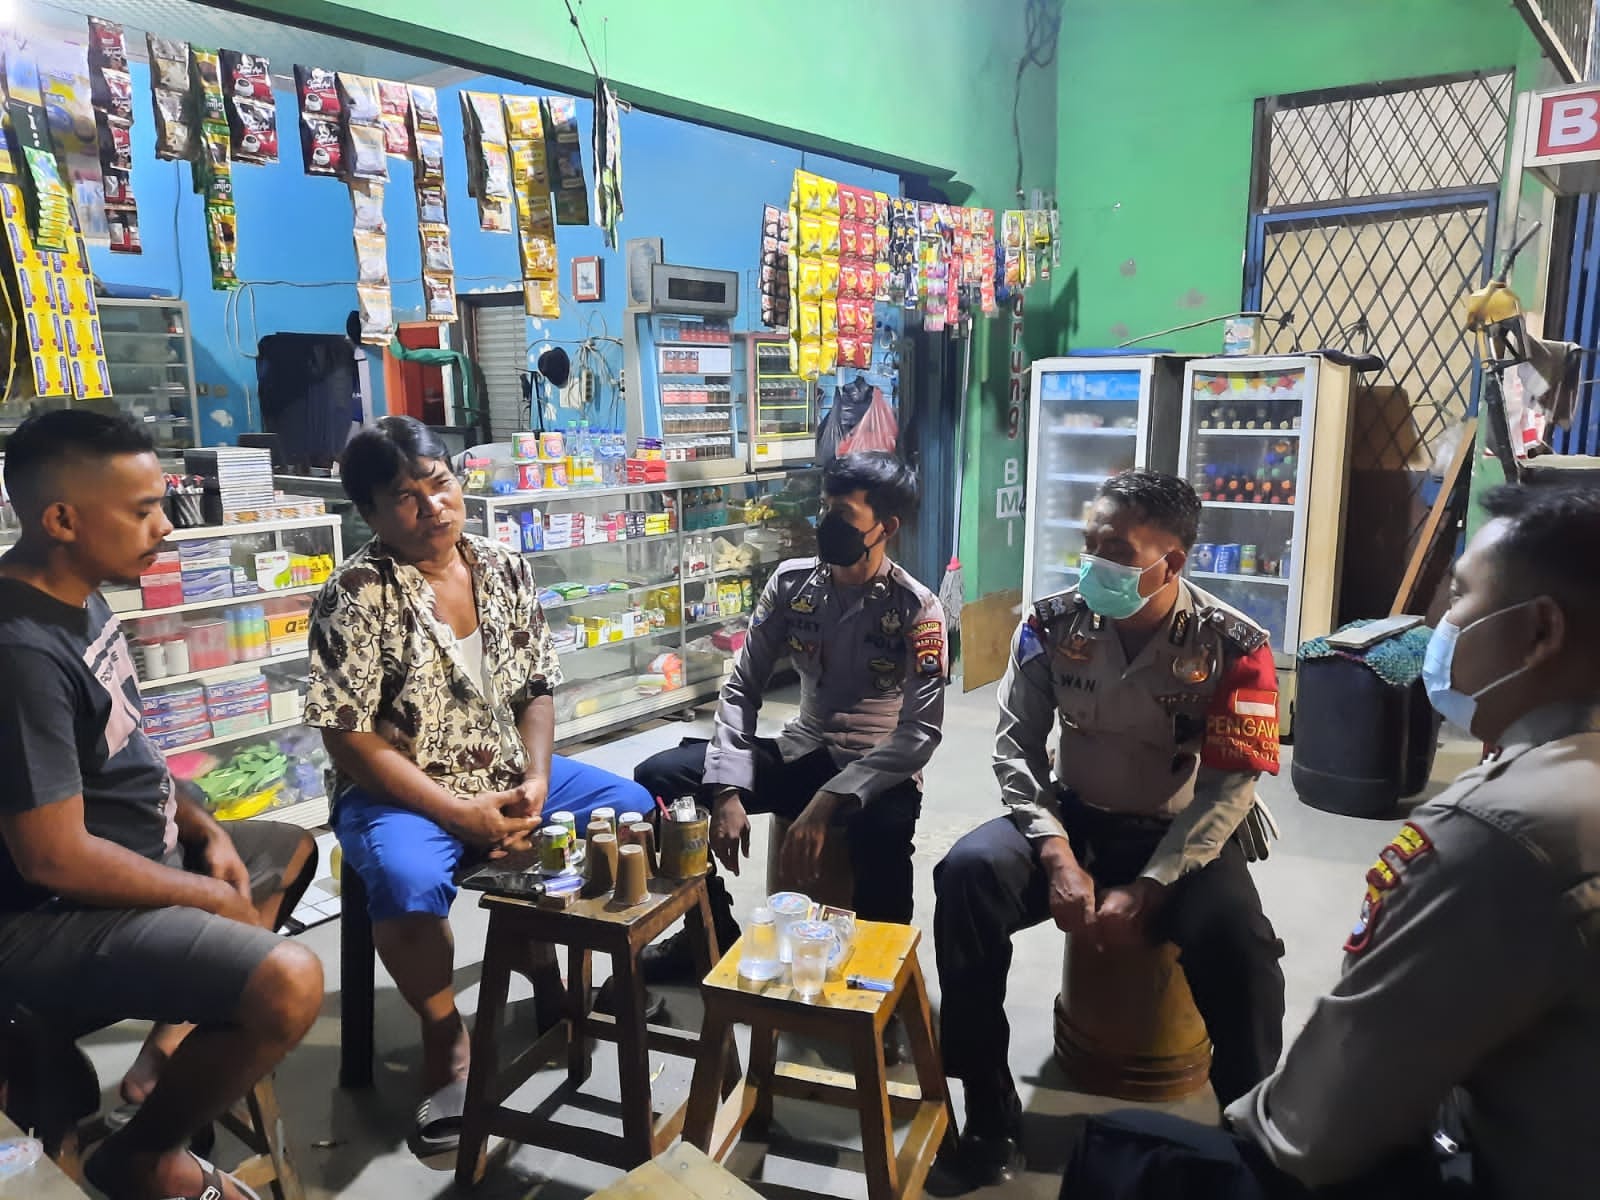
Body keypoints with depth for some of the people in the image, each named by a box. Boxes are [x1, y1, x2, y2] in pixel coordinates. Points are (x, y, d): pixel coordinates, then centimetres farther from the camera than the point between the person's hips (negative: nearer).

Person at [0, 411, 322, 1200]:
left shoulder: (81, 597, 3)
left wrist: (203, 829, 3)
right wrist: (212, 898, -14)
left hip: (141, 853, 10)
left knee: (293, 851, 25)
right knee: (287, 984, -29)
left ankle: (173, 1051, 20)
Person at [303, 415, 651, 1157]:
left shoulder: (507, 572, 1)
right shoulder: (356, 597, -15)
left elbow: (537, 689, 7)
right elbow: (349, 739, -17)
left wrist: (536, 780, -11)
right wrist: (461, 812, -21)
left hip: (509, 776, 6)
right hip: (402, 793, -5)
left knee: (633, 811, -2)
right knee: (410, 882, -36)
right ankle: (445, 1039, -7)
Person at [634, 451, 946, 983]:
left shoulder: (917, 610, -14)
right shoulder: (791, 582, -1)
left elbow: (921, 731, -22)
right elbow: (742, 688, -1)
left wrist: (825, 803, -33)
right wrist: (729, 790, -16)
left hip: (877, 771, -5)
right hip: (799, 753, 5)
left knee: (883, 829, -41)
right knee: (657, 778, -11)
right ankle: (713, 932, 8)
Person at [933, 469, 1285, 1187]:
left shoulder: (1234, 646, -13)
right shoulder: (1051, 625, -8)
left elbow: (1229, 787, -14)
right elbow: (1016, 747, -5)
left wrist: (1145, 890, -22)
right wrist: (1058, 857, -19)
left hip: (1180, 837, -2)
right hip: (1073, 820, 2)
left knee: (1239, 946, -31)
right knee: (965, 873, -25)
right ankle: (989, 1109, -12)